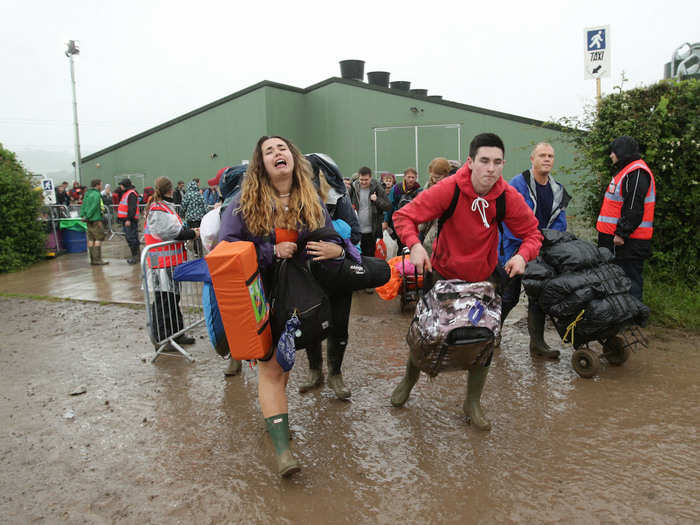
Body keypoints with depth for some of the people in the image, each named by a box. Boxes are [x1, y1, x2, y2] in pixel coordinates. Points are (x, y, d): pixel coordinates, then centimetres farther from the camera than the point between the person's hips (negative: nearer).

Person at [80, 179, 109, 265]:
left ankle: (92, 259, 15)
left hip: (90, 220, 9)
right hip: (96, 220, -9)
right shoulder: (96, 194, -13)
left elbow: (83, 205, 16)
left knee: (91, 239, 10)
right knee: (98, 239, -7)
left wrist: (83, 215, 10)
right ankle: (97, 259, -9)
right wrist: (87, 217, -14)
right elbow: (93, 207, -20)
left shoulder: (87, 193, 16)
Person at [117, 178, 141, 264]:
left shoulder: (131, 194, -13)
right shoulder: (125, 193, 20)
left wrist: (129, 219, -25)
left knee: (131, 238, -10)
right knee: (129, 238, 12)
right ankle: (137, 255, 18)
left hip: (130, 220, -11)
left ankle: (135, 256, -7)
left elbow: (132, 208, -22)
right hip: (126, 219, 11)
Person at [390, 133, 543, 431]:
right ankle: (409, 380, 42)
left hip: (484, 278, 2)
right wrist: (415, 244, -36)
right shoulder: (448, 189, -23)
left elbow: (532, 233, -3)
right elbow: (404, 216, -17)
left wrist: (523, 255, -25)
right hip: (442, 274, -2)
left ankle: (472, 403, 28)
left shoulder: (509, 197, -16)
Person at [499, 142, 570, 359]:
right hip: (513, 249, -5)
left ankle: (537, 343, 15)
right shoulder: (518, 183, -12)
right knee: (509, 295, 4)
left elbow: (559, 223, 10)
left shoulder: (558, 190, 7)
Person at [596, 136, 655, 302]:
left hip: (628, 242, -11)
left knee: (630, 281, -6)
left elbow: (634, 209, -22)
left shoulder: (637, 173, -15)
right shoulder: (626, 170, 20)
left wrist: (621, 233, -22)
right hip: (617, 238, 11)